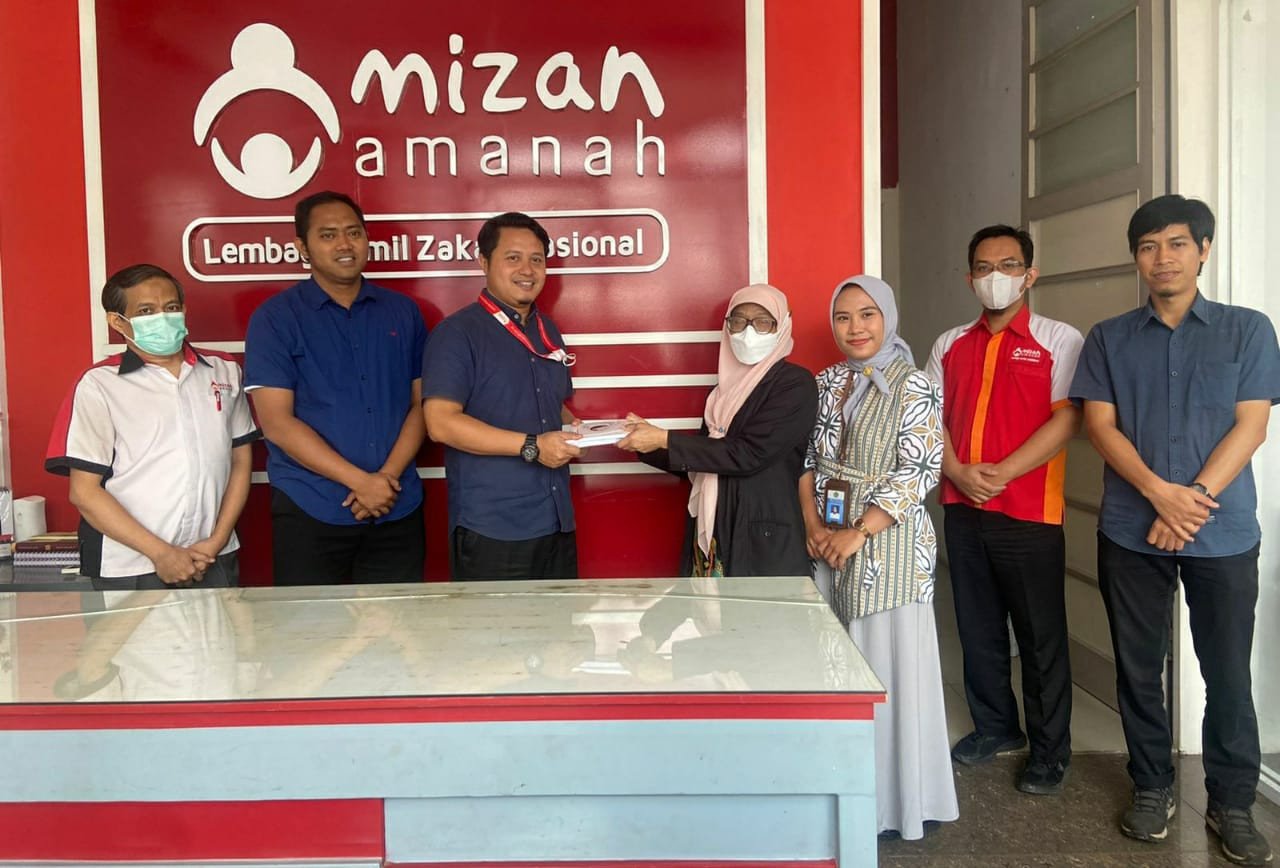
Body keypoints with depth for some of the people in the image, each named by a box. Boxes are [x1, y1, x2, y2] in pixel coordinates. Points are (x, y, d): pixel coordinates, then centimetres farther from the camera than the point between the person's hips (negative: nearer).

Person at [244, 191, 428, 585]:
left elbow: (421, 403, 7)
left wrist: (389, 475, -9)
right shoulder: (274, 318, -1)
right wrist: (359, 481, -14)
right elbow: (276, 421, -8)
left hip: (398, 511, 3)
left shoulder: (403, 312, 9)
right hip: (309, 513, -2)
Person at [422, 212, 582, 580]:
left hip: (557, 523, 7)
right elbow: (441, 423, -17)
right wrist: (531, 446, -21)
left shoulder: (547, 332, 15)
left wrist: (576, 432, 3)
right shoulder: (457, 332, -7)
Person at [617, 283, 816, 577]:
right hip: (713, 534, 6)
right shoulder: (727, 387, 13)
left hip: (767, 542, -6)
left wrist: (665, 439, -15)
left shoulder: (795, 383, -8)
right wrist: (646, 442, 4)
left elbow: (748, 454, -18)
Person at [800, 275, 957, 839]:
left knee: (890, 663, 0)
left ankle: (896, 797, 17)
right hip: (829, 542, 6)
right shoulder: (827, 383, 10)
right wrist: (812, 523, -3)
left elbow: (919, 472, -14)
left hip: (888, 542, -5)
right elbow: (808, 458, 12)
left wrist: (859, 533, -16)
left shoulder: (914, 388, -8)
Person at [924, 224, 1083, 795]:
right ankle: (995, 727, 31)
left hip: (1029, 513, -4)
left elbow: (1067, 418, -12)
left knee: (1041, 637, 4)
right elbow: (931, 419, 8)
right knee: (978, 627, 14)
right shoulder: (950, 345, 12)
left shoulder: (1059, 340, -2)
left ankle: (1050, 751, 18)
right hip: (963, 510, 5)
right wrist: (959, 472, -9)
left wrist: (1002, 472, -18)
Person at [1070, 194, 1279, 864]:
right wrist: (1162, 494, -15)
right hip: (1130, 532, 1)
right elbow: (1100, 425, -2)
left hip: (1223, 532, -1)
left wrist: (1195, 501, -14)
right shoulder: (1109, 338, 7)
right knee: (1139, 668, 9)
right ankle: (1151, 787, 25)